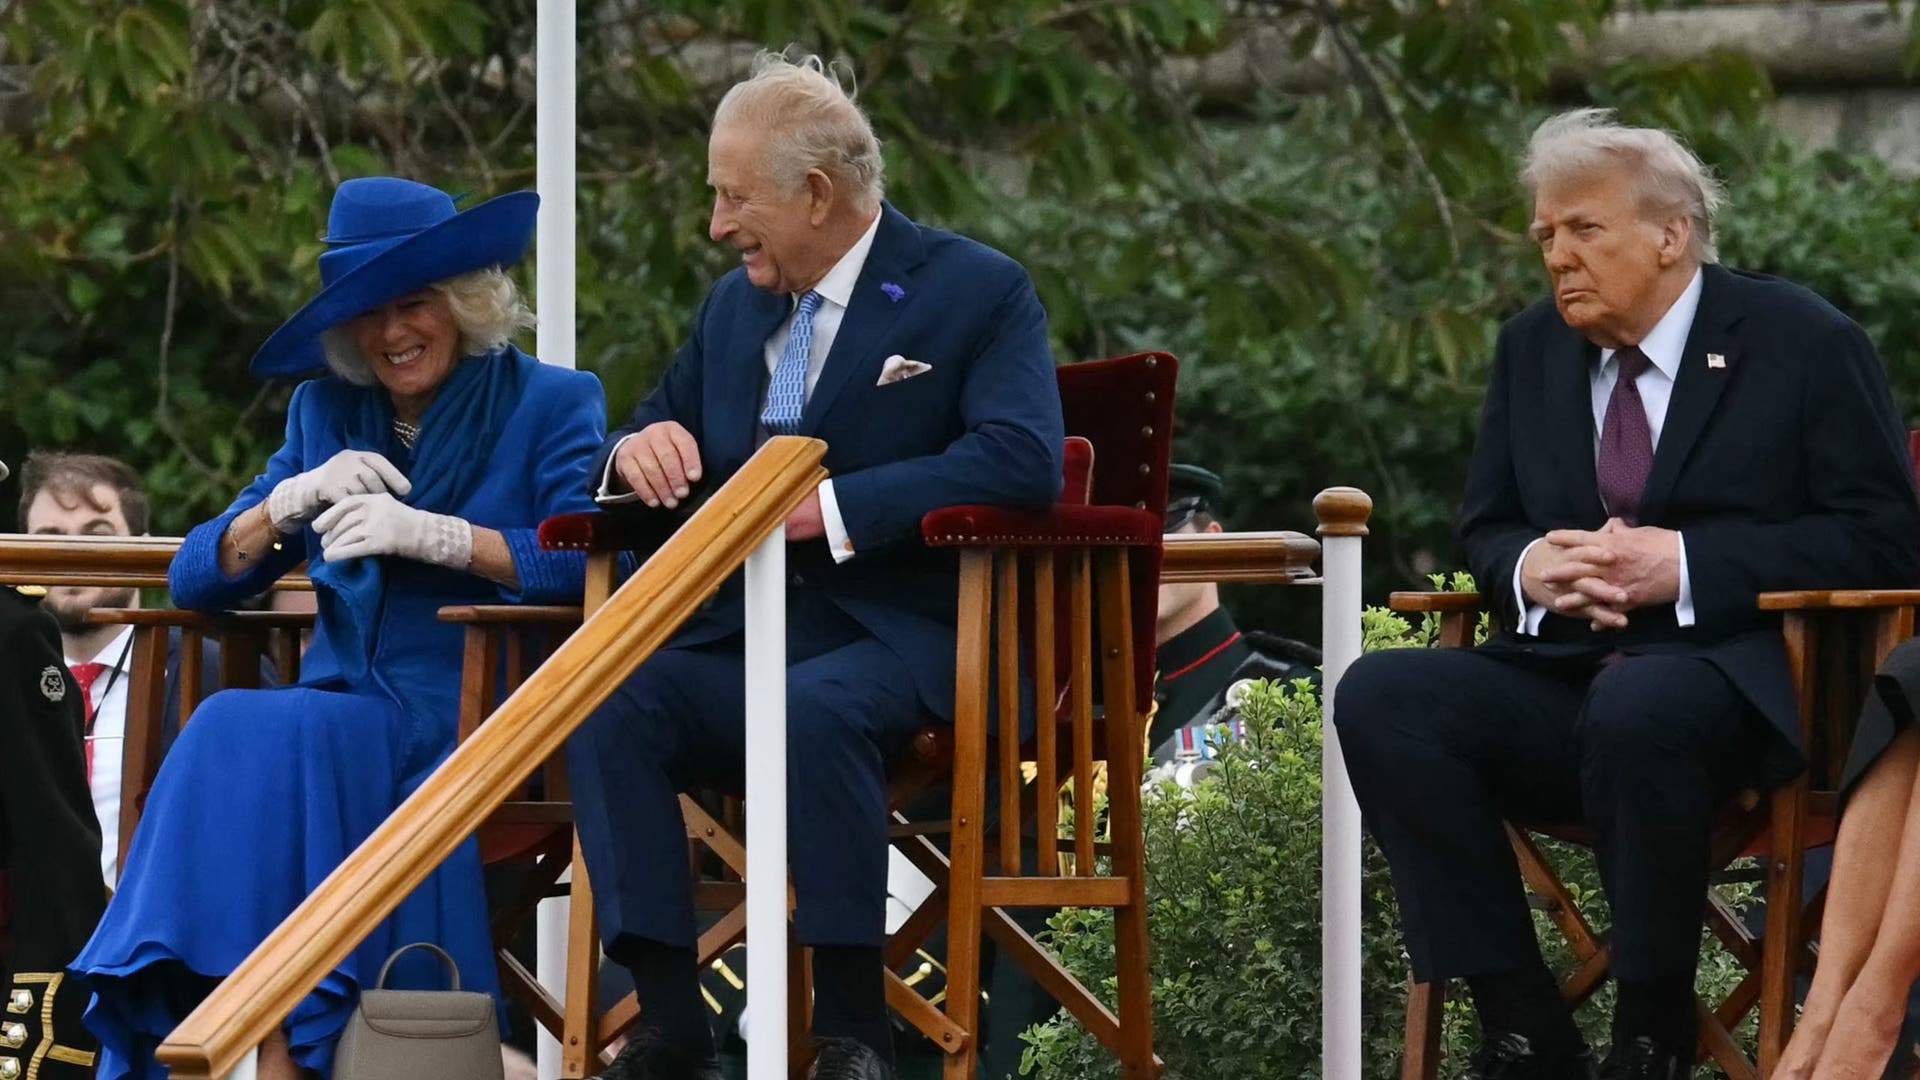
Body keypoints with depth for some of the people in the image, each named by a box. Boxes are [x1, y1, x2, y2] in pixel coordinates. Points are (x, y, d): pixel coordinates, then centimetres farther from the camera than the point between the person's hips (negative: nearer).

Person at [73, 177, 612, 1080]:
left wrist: (437, 536, -18)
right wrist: (292, 502, -2)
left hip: (474, 726, -5)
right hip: (344, 712, 5)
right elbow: (195, 580, 17)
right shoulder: (325, 416, 20)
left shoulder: (551, 406, 6)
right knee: (233, 734, -30)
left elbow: (601, 563, -13)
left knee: (253, 737, -31)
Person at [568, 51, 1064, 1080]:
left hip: (900, 638, -5)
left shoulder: (978, 292, -1)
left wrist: (830, 508, -23)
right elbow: (651, 433, 28)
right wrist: (639, 450, 0)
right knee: (609, 703, -26)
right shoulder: (734, 307, 19)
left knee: (816, 711, -39)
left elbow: (1020, 459, -16)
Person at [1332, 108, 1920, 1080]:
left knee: (1634, 711, -41)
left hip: (1740, 681, -6)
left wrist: (1685, 566, -16)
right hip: (1560, 671, 6)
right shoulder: (1532, 350, 17)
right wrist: (1527, 569, -6)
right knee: (1379, 697, -22)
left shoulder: (1803, 343, 0)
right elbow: (1484, 530, 21)